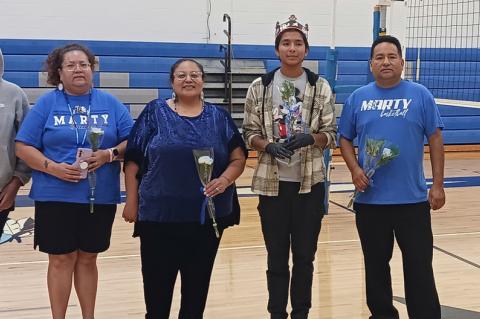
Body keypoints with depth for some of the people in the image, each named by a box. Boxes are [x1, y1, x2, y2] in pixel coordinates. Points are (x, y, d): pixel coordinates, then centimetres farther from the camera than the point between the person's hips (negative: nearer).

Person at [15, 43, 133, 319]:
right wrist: (53, 167, -16)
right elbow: (24, 147, -2)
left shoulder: (111, 104, 5)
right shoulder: (46, 103, 2)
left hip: (101, 197, 2)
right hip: (56, 196, -1)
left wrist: (109, 154, -15)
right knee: (61, 259, 4)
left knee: (88, 258, 11)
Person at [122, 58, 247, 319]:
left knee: (198, 282, 11)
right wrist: (131, 201, -3)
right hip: (159, 214, -1)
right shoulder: (154, 112, 2)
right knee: (157, 280, 4)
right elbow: (133, 161, 1)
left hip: (207, 215, 2)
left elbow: (238, 158, 5)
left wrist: (225, 179, -14)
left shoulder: (219, 117, 7)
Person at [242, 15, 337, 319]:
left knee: (305, 256, 9)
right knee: (277, 257, 8)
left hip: (310, 182, 0)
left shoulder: (320, 87, 2)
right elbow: (249, 132, 4)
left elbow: (331, 134, 3)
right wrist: (268, 146, -16)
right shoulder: (260, 86, 1)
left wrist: (310, 138, -18)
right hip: (272, 183, 0)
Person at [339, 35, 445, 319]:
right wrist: (355, 169, -9)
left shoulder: (420, 95, 0)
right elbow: (345, 139, 9)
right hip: (370, 199, 2)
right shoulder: (358, 98, 4)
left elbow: (435, 139, 2)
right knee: (376, 265, 14)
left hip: (413, 199, -2)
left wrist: (438, 185, -2)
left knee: (419, 266, 2)